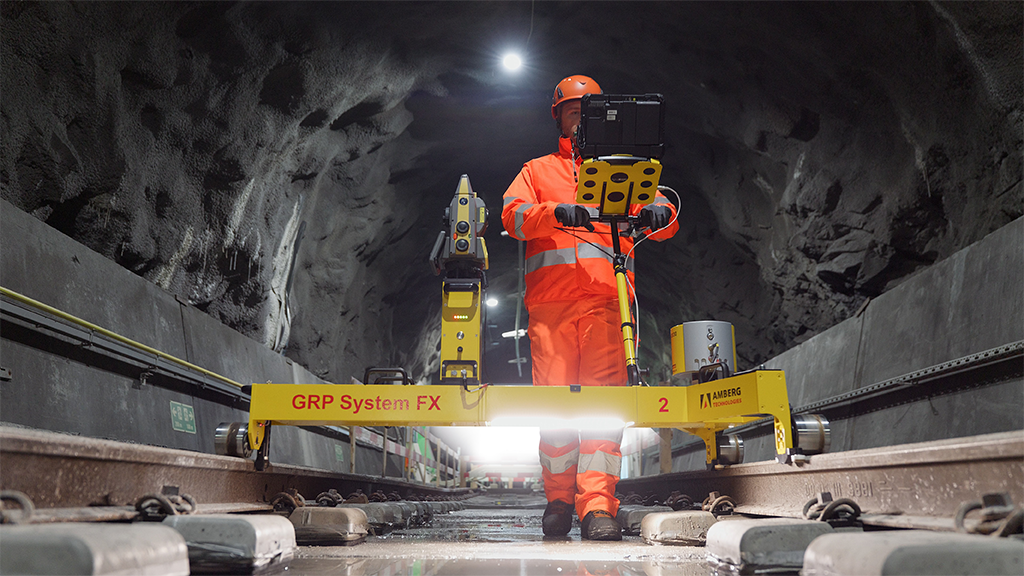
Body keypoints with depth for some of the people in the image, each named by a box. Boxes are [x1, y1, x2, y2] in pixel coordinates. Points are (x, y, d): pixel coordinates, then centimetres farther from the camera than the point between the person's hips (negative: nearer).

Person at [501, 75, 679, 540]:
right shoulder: (537, 170, 24)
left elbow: (664, 218, 13)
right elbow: (513, 215, 4)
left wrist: (657, 215, -13)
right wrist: (555, 212, -17)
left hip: (606, 298, 0)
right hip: (549, 297, 0)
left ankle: (598, 506, -14)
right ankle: (559, 498, 10)